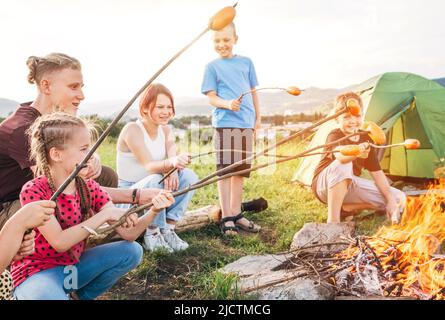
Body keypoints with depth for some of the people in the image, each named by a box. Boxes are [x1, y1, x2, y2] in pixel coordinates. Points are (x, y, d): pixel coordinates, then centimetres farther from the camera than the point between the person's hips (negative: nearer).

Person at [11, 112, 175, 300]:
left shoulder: (90, 188, -5)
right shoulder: (33, 191, -19)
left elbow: (127, 233, -9)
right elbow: (59, 242, -28)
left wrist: (153, 212, -27)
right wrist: (104, 215, -30)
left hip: (74, 266, 6)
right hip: (37, 271, -6)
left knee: (132, 251, -6)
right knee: (51, 296, -38)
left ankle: (80, 295, 9)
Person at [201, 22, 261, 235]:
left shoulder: (246, 62, 13)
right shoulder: (212, 66, 4)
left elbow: (253, 92, 16)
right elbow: (211, 98, -2)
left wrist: (258, 117, 12)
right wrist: (228, 104, -21)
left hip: (246, 123, 4)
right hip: (225, 123, -4)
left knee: (241, 170, 9)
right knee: (225, 170, -4)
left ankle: (236, 214, 21)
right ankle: (226, 218, 4)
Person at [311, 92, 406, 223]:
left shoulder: (366, 139, -1)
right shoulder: (334, 136, -20)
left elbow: (377, 172, -1)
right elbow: (340, 155, -45)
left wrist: (390, 199, -10)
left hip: (349, 186, 6)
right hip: (325, 186, -6)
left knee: (399, 199, -2)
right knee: (342, 166, -40)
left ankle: (347, 208, -4)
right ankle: (333, 221, -35)